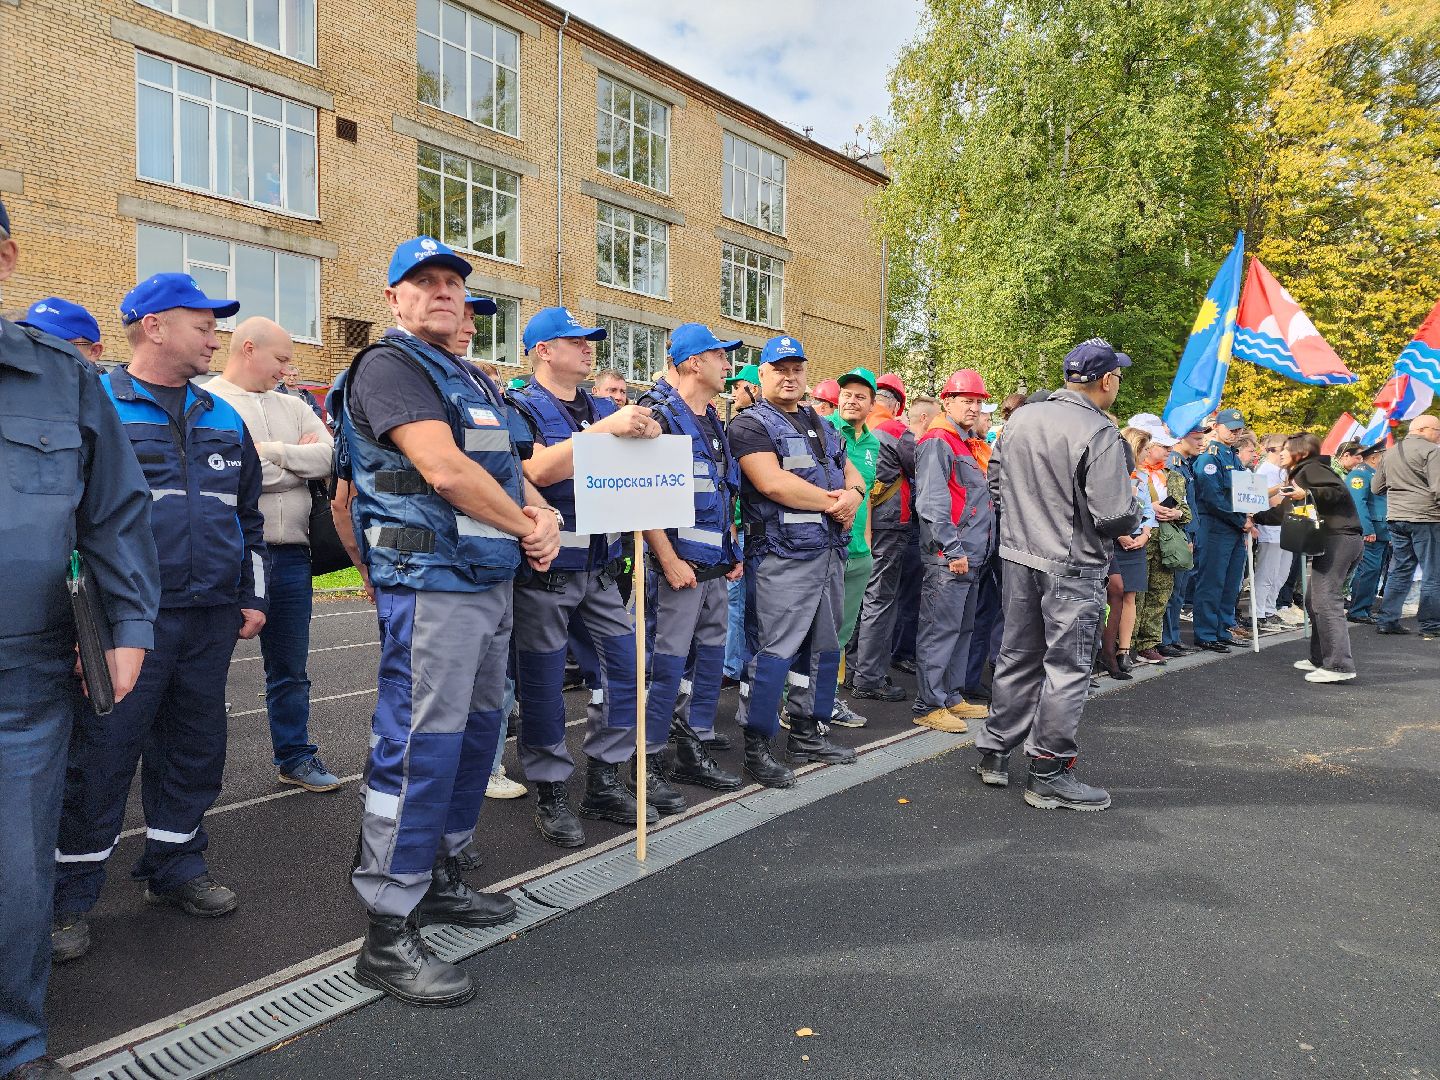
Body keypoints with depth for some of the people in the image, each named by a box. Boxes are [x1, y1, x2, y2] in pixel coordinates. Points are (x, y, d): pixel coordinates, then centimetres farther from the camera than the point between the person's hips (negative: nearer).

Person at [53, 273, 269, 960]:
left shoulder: (223, 418, 16)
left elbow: (249, 514, 21)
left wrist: (253, 595, 15)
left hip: (213, 618, 6)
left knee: (195, 748, 13)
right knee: (102, 756, 1)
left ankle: (175, 866, 30)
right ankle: (69, 898, 16)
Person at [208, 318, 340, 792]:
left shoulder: (292, 407, 13)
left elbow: (329, 455, 0)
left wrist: (273, 451, -11)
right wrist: (298, 462, -8)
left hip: (290, 554, 5)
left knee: (289, 667, 15)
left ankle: (294, 755, 29)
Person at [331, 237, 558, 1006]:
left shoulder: (476, 380, 21)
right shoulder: (389, 366, -8)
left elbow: (512, 471, 21)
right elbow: (444, 470, -20)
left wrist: (545, 518, -1)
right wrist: (526, 525, -9)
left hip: (491, 582, 9)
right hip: (430, 584, -9)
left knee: (475, 734, 15)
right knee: (420, 747, -8)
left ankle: (440, 879, 31)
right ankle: (388, 933, 3)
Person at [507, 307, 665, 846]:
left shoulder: (604, 408, 13)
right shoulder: (522, 407, -5)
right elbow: (539, 470, -22)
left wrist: (647, 437, -8)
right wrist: (605, 429, -26)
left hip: (600, 565, 6)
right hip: (546, 565, -6)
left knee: (625, 664, 6)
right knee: (543, 683, 4)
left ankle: (604, 782, 22)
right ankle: (551, 794, 19)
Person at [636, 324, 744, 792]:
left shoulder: (713, 420, 17)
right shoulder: (659, 415, -10)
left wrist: (732, 550, 18)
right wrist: (669, 560, -20)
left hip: (716, 566, 9)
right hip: (680, 563, -9)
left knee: (711, 657, 12)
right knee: (667, 663, -3)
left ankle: (694, 752, 24)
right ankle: (650, 761, 10)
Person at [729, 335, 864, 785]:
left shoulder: (821, 425, 19)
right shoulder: (750, 424, -5)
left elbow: (852, 474, 21)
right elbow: (772, 482, -19)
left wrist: (853, 495, -4)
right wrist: (831, 501, -10)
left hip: (829, 553, 8)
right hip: (782, 557, -8)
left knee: (822, 647, 14)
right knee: (774, 651, -8)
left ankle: (806, 734, 27)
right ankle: (756, 747, 4)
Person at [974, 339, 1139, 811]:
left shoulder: (1020, 418, 4)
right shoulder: (1099, 432, -17)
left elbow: (995, 480, 14)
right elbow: (1116, 515, -20)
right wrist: (1134, 510, 2)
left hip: (1018, 555, 7)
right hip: (1072, 565, -7)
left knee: (1017, 656, 17)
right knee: (1067, 666, 4)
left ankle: (994, 753, 27)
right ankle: (1049, 774, 11)